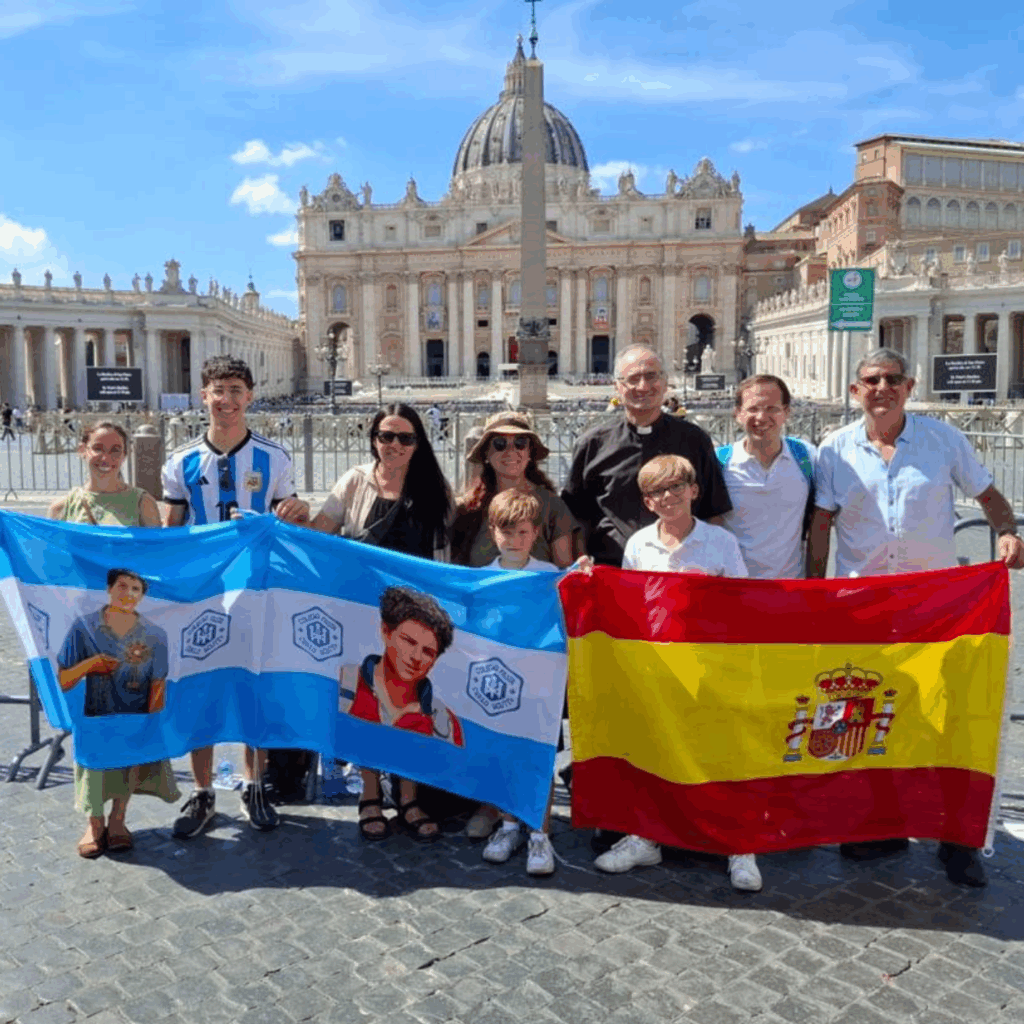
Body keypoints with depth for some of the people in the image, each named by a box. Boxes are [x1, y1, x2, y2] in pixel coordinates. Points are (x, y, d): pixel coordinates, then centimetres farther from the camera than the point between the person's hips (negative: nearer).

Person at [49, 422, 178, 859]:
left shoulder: (140, 501, 3)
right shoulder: (63, 507, 8)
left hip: (133, 619, -1)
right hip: (83, 619, 1)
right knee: (88, 717, 3)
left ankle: (119, 815, 17)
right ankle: (94, 818, 16)